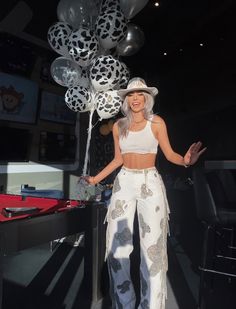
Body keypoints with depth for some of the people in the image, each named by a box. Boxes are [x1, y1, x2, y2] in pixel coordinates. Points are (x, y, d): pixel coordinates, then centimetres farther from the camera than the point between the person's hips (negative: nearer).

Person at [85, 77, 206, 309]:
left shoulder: (157, 122, 0)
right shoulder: (119, 126, 7)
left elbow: (169, 154, 1)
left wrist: (185, 160, -21)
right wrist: (96, 178, 13)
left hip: (150, 184, -2)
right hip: (123, 183, 3)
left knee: (152, 246, 0)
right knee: (117, 244, 3)